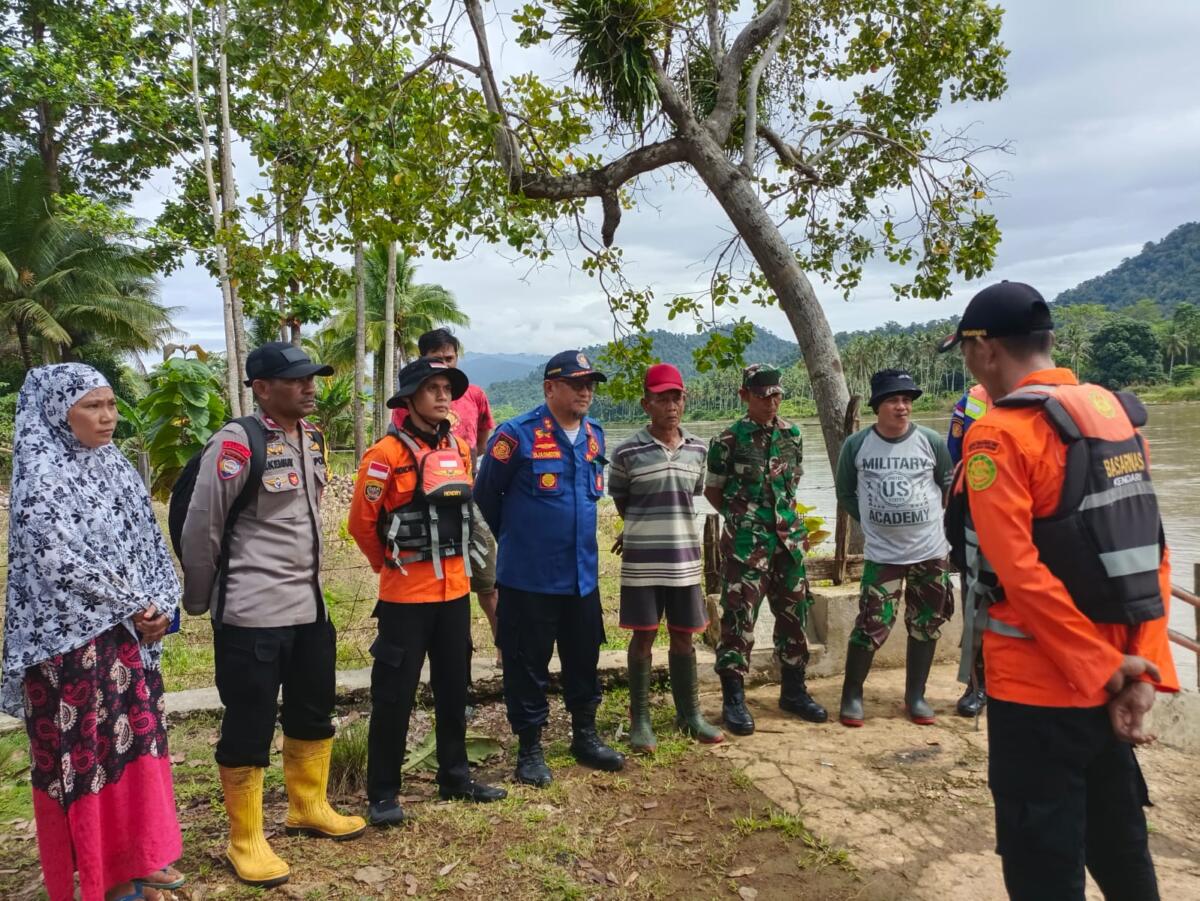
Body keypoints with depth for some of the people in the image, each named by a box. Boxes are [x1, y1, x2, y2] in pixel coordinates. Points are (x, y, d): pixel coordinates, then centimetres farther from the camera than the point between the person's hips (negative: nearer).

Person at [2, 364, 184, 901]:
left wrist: (160, 607, -5)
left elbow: (147, 543, 8)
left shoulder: (115, 467, 8)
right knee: (83, 751, 4)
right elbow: (61, 560, -20)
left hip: (127, 632, 7)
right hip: (70, 637, -7)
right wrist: (137, 608, -13)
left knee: (135, 736, 13)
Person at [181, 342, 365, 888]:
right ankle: (245, 841, 23)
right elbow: (200, 532, -11)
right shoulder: (234, 446, -17)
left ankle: (309, 809, 40)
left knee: (313, 715, 20)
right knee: (249, 730, 4)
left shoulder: (311, 438, 7)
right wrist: (200, 603, -1)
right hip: (251, 616, -8)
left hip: (310, 607, 8)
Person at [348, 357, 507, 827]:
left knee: (454, 687, 16)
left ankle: (455, 775, 31)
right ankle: (383, 792, 17)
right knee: (394, 694, 3)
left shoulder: (459, 448, 6)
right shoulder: (386, 454, -13)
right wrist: (391, 565, 6)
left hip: (455, 589, 6)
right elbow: (362, 523, -7)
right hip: (405, 594, -6)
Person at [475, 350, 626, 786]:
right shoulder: (517, 434, -13)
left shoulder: (594, 434, 6)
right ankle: (530, 747, 22)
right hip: (528, 577, -5)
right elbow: (485, 496, -3)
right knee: (528, 664, 6)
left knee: (584, 659, 17)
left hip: (582, 574, 6)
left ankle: (585, 736, 34)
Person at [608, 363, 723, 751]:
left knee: (683, 636, 12)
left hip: (685, 557, 4)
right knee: (644, 636, 4)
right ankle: (640, 719, 18)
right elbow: (620, 500, 5)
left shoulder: (698, 449, 3)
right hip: (643, 559, -3)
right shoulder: (627, 451, -9)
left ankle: (689, 714, 27)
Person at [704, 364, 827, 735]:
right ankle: (734, 698, 7)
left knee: (793, 612, 12)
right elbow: (712, 491, 3)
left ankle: (793, 689, 27)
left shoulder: (792, 434, 7)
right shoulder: (729, 440, -6)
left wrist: (782, 512, 13)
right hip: (746, 542, -5)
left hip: (789, 536, 5)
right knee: (739, 617, -4)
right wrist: (742, 517, 6)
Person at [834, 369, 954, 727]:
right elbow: (845, 493, 7)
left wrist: (939, 520, 5)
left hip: (930, 551, 2)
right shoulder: (856, 445, -5)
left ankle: (915, 695, 26)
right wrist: (872, 520, 2)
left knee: (926, 625, 10)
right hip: (881, 554, -2)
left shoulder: (931, 441, -5)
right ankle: (852, 694, 12)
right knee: (872, 624, -5)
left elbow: (948, 486, 9)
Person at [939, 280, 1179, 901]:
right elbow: (1152, 553, 5)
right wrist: (1142, 669, 2)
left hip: (1040, 685, -7)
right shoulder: (1119, 415, 6)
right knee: (1117, 844, 25)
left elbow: (1021, 574, -23)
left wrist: (1103, 668, -14)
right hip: (1110, 681, 7)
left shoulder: (997, 435, -17)